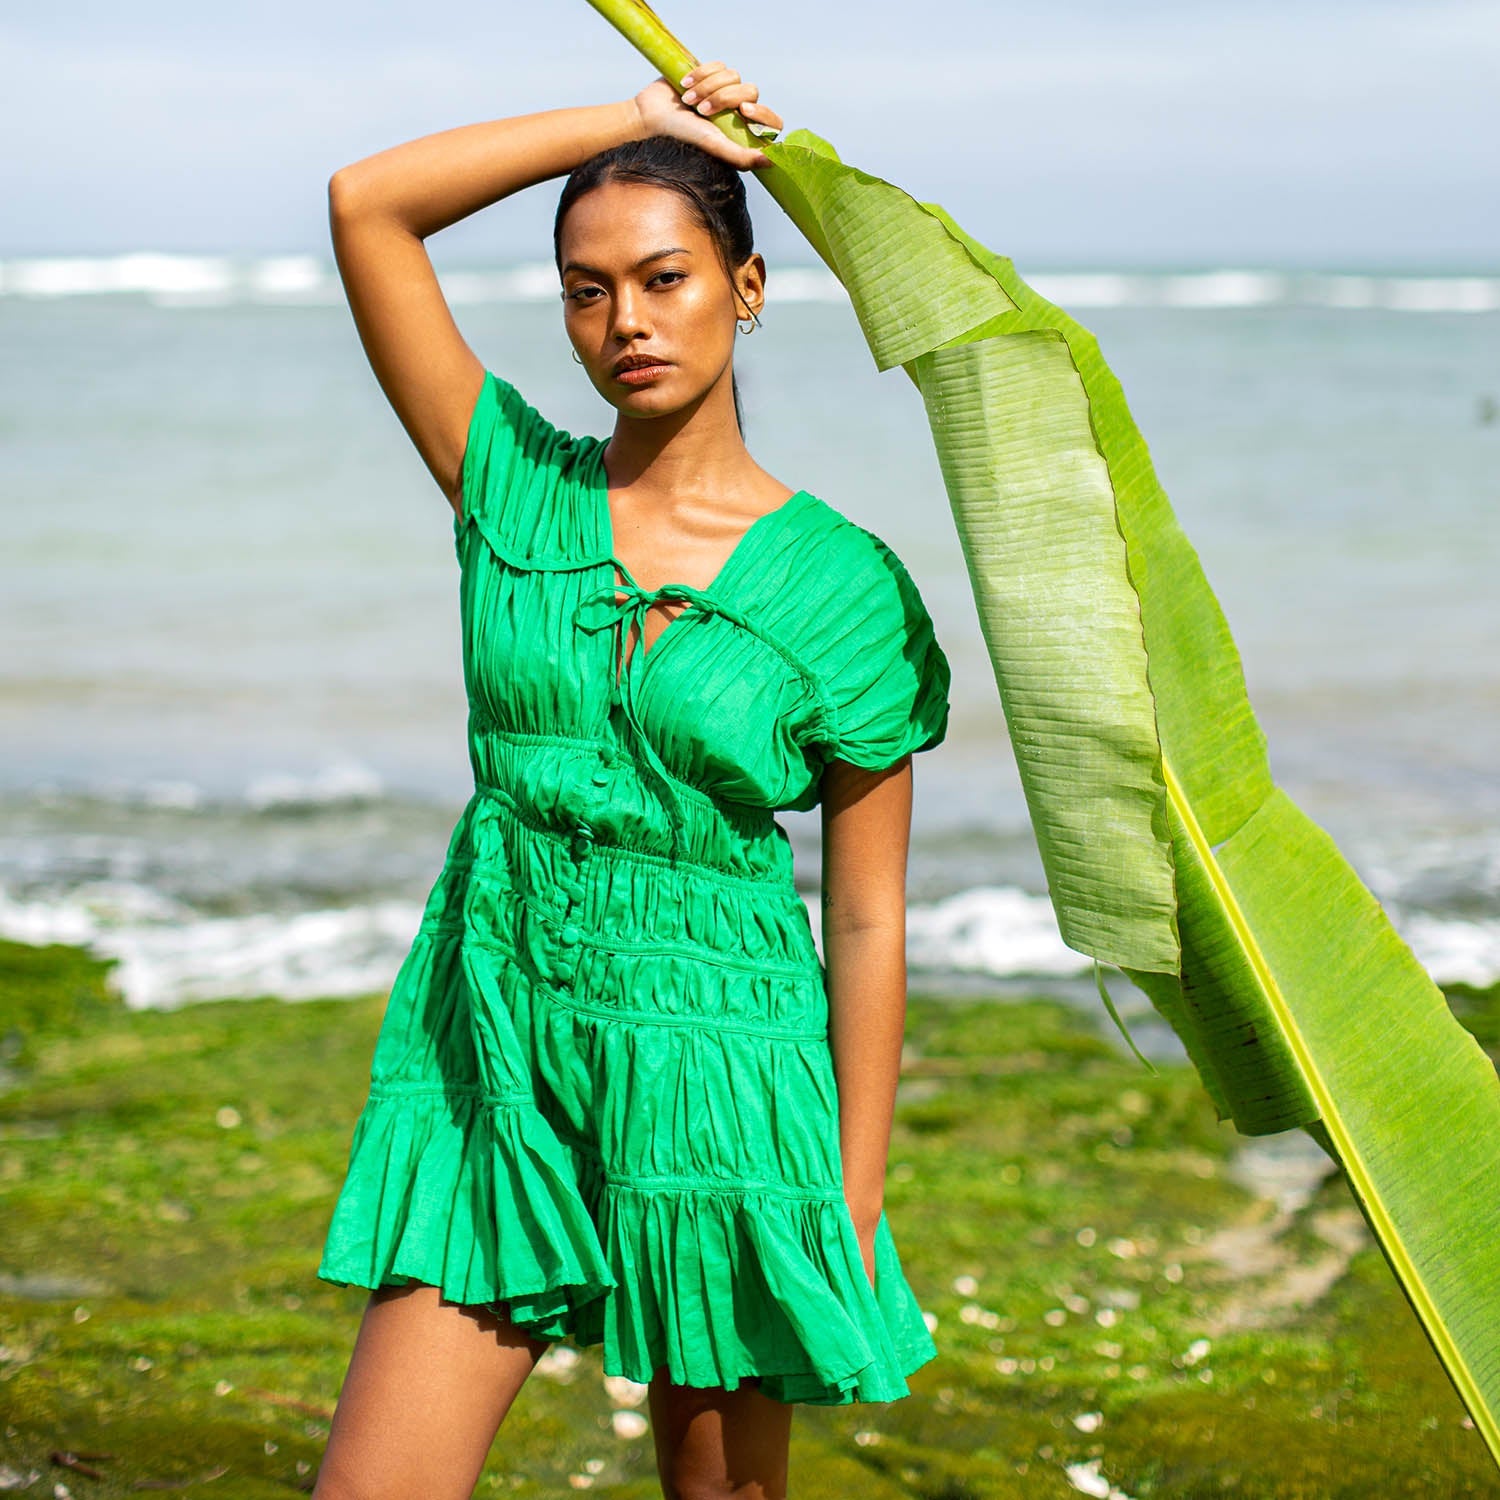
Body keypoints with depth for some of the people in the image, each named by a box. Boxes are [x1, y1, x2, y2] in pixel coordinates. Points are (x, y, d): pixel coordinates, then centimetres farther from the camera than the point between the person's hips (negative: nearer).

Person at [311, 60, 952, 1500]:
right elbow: (364, 204, -5)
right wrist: (632, 123, -2)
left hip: (715, 1067, -2)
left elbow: (867, 923, -3)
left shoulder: (843, 585, -5)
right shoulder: (515, 487, 3)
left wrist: (855, 1210, -4)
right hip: (492, 1054, 2)